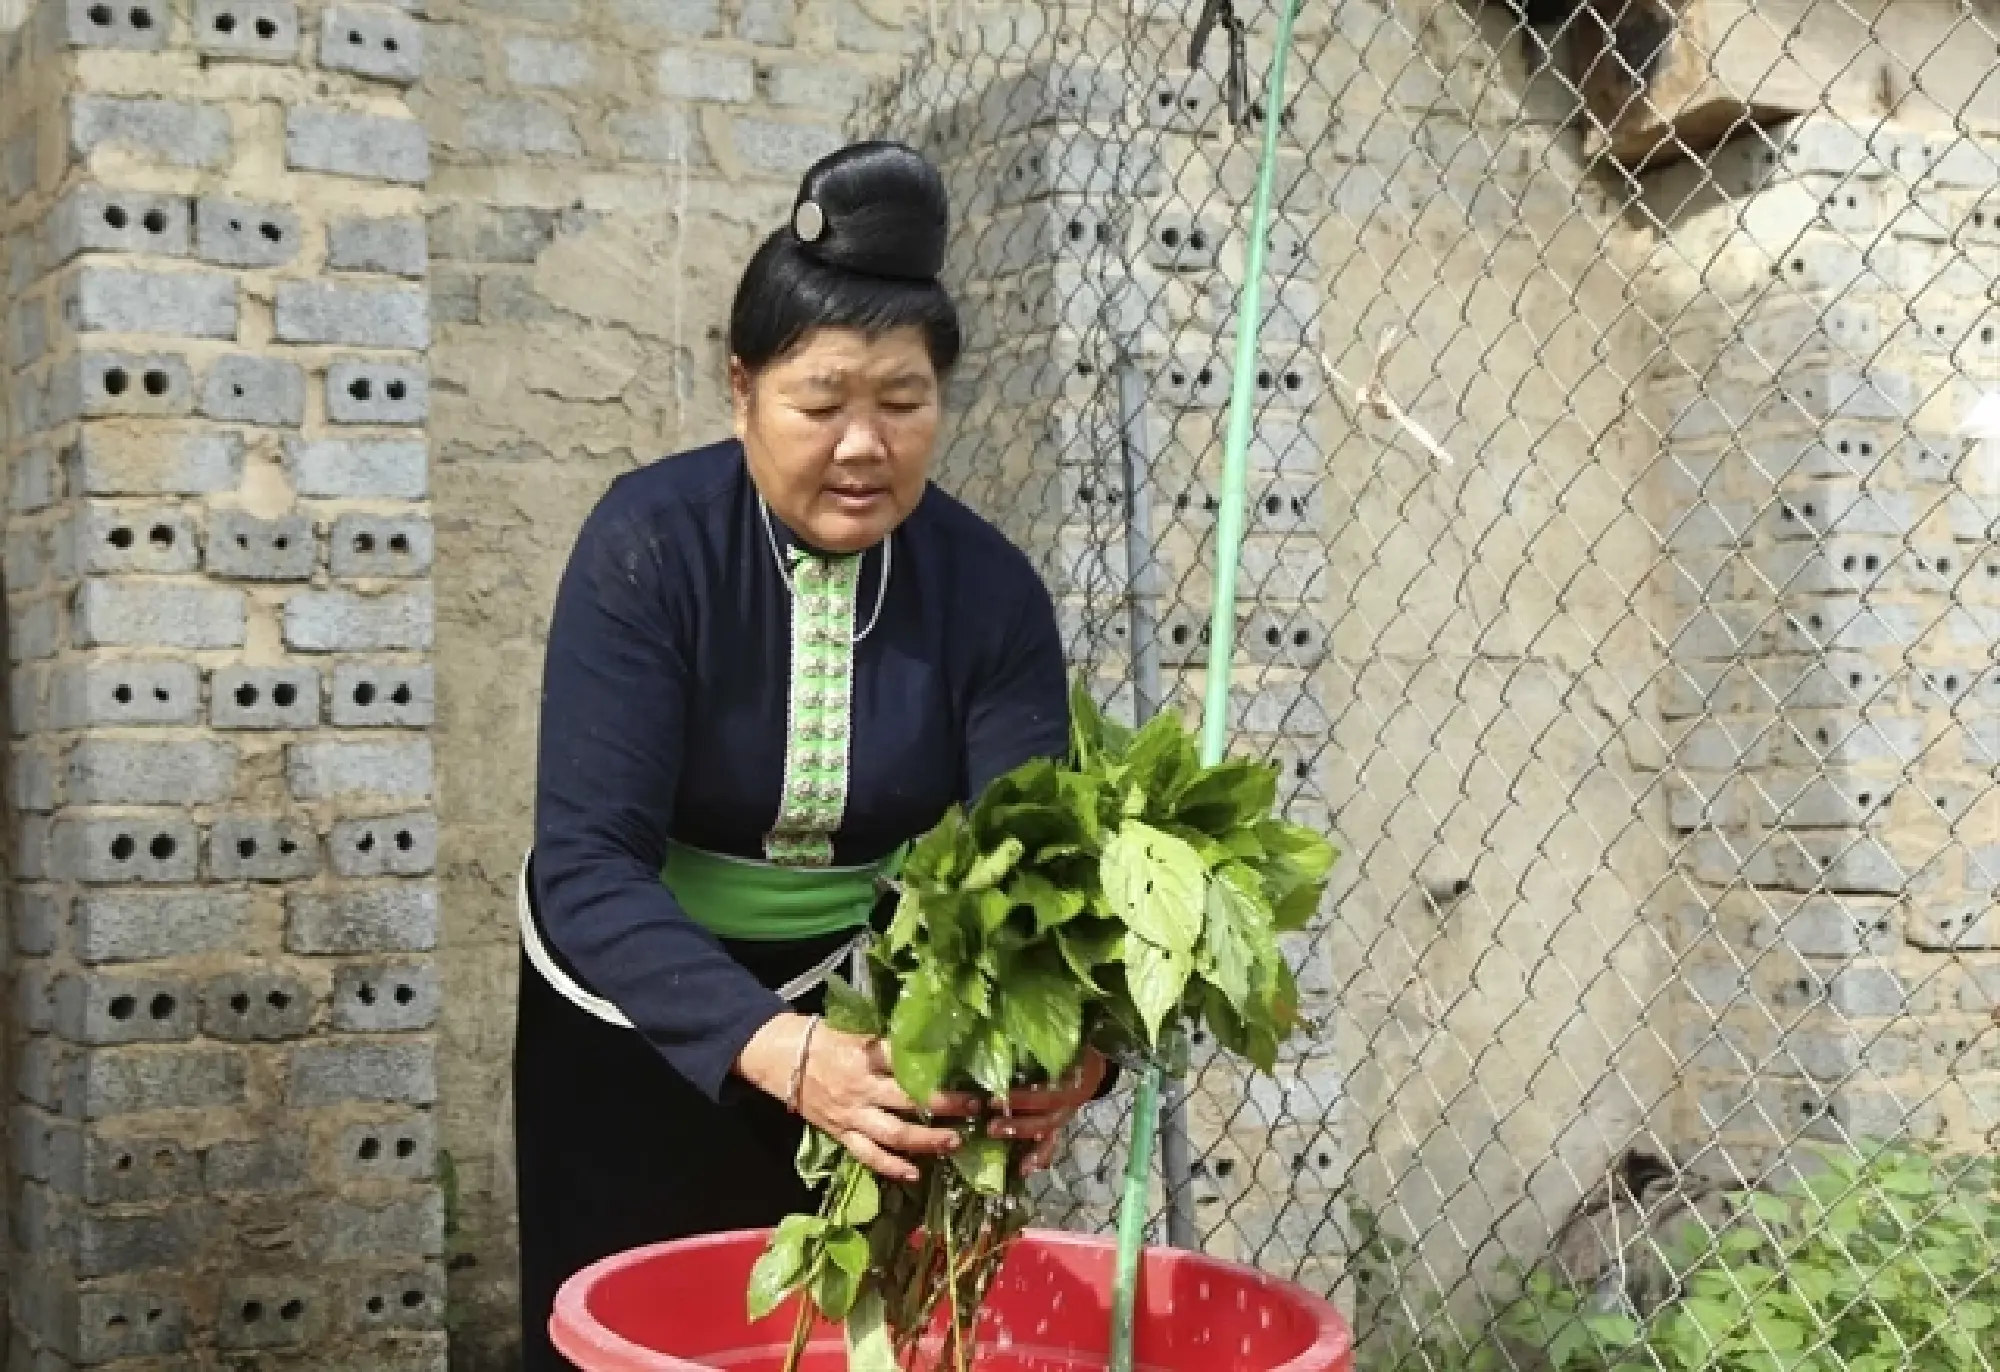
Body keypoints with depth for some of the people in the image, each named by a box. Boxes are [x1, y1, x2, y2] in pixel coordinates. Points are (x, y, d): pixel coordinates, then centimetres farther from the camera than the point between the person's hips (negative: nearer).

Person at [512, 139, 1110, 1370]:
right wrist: (782, 1052, -46)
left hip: (868, 1010, 2)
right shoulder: (652, 546, -23)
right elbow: (588, 865, -31)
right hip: (633, 1024, -2)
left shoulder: (990, 591, -15)